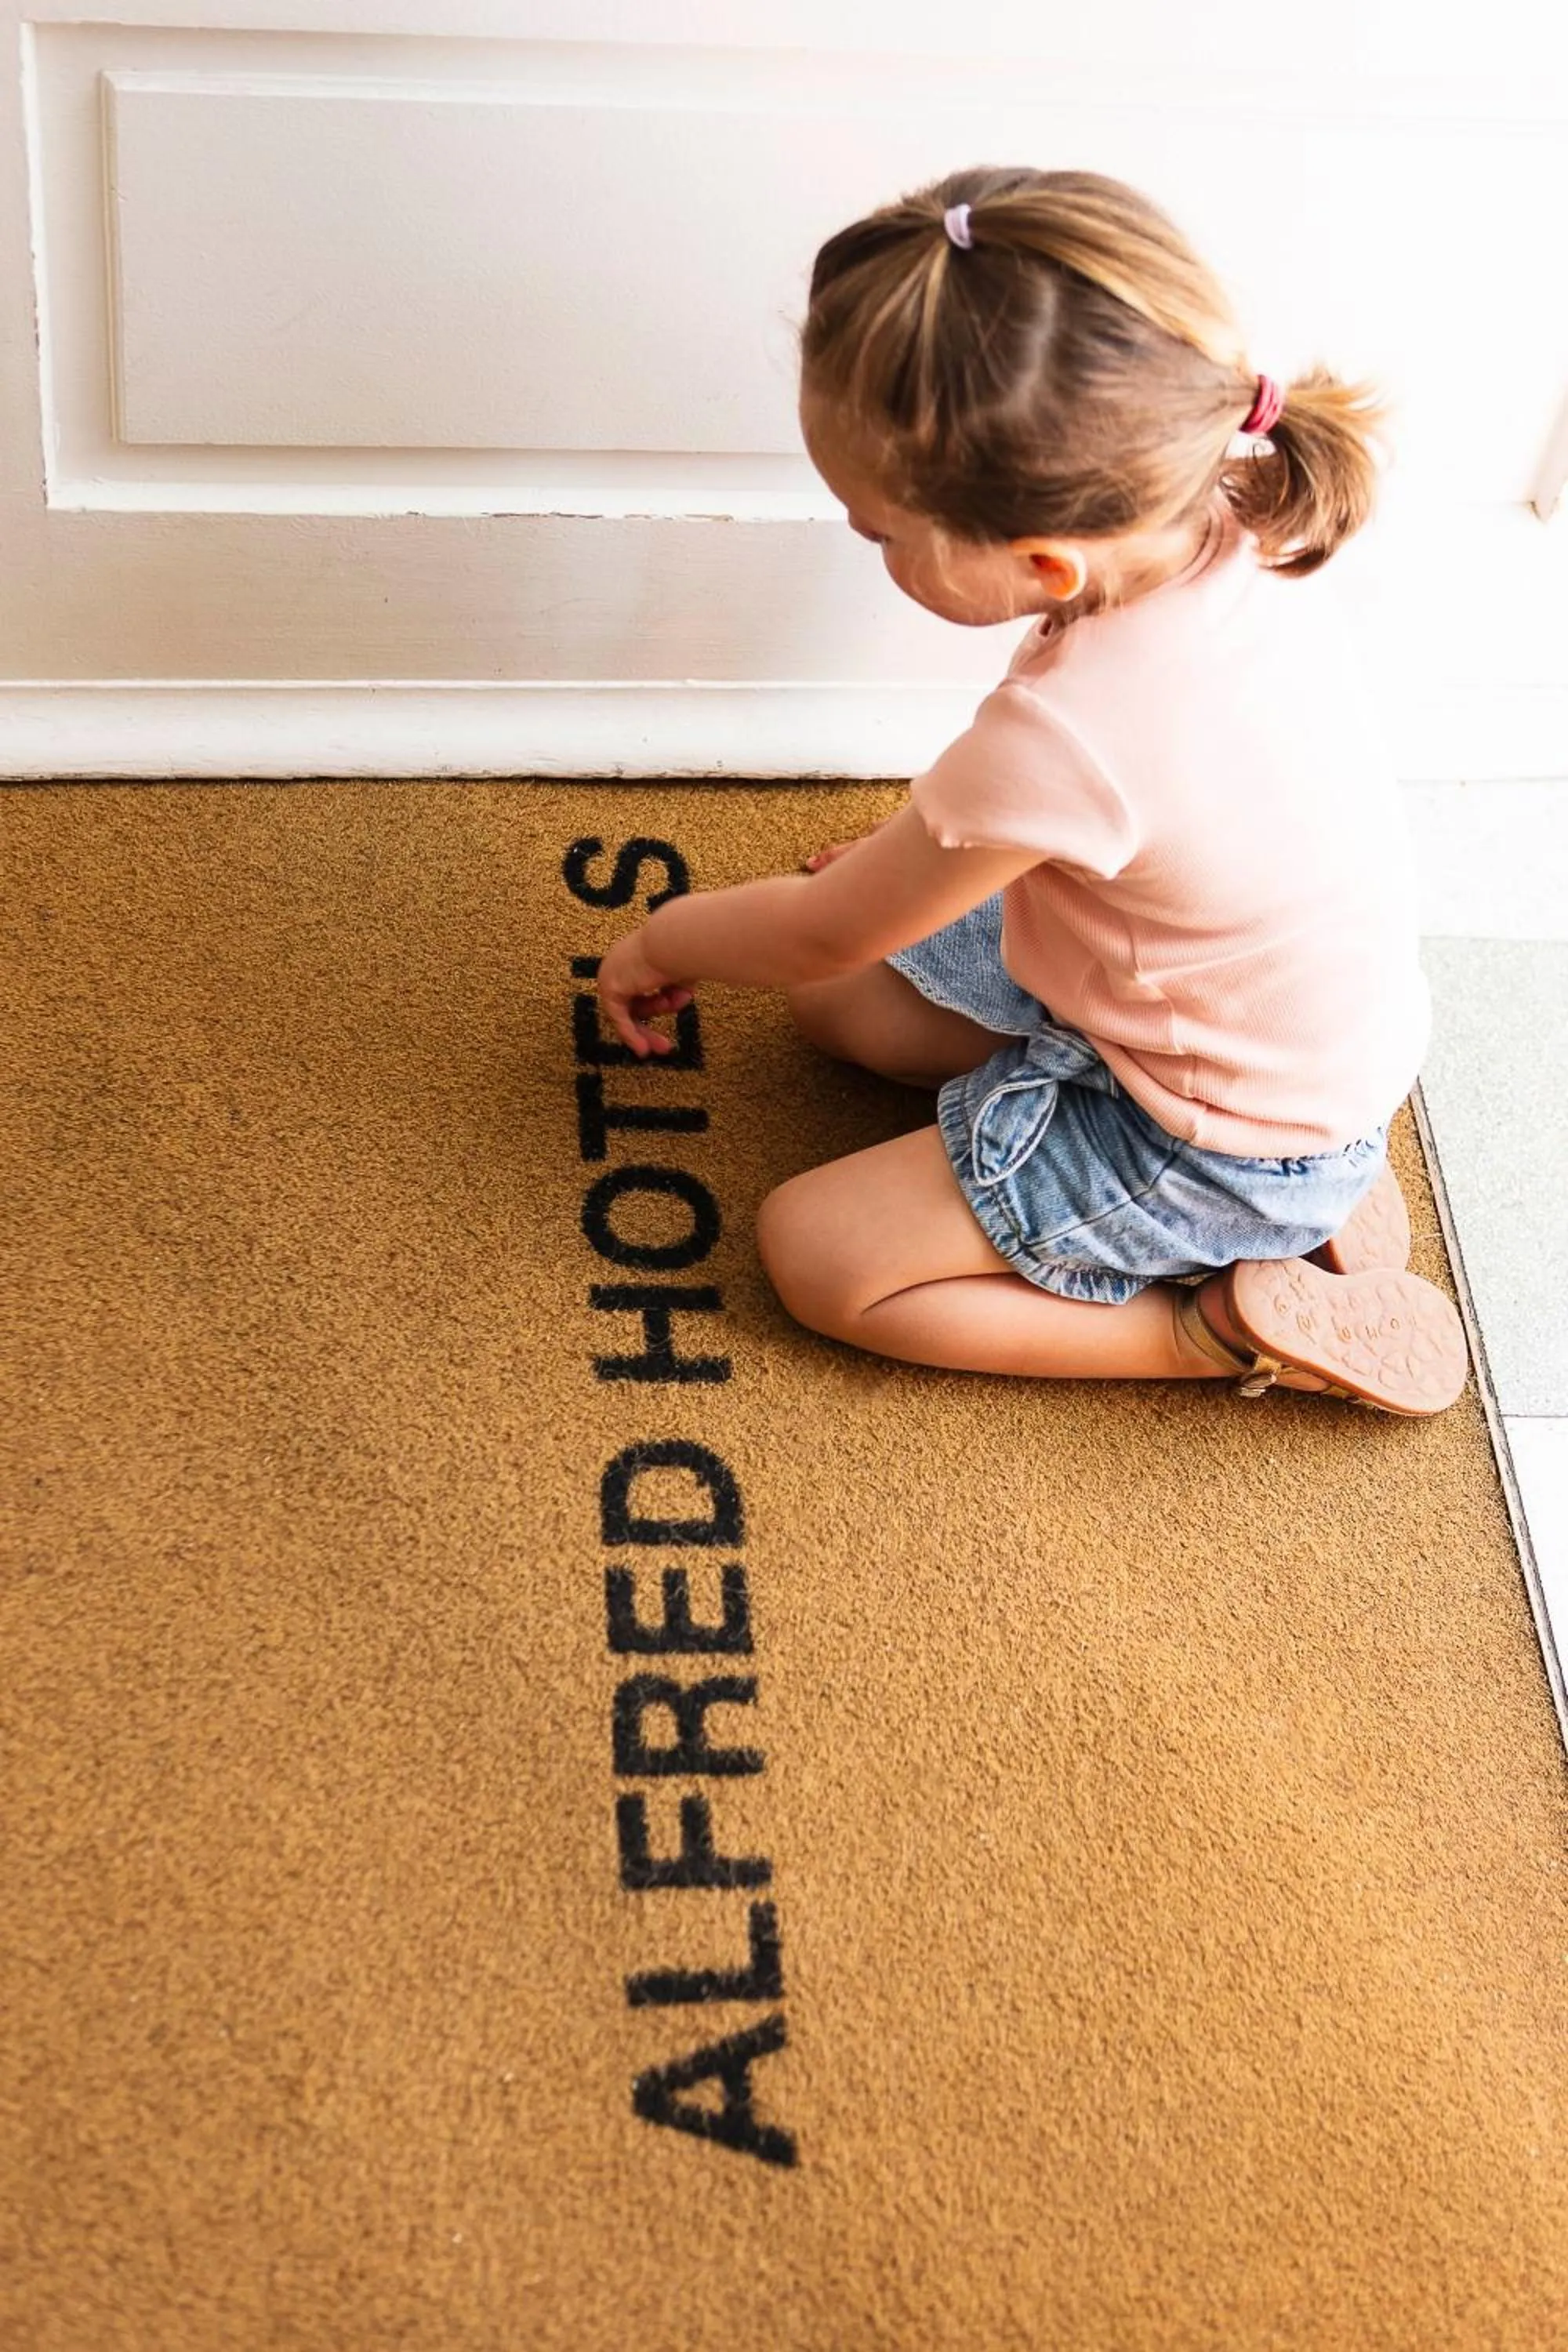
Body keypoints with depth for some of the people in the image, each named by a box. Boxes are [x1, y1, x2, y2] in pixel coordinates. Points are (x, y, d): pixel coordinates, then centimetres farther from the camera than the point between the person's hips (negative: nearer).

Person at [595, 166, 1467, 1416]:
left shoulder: (1066, 738, -37)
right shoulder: (1223, 530, -16)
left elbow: (814, 932, -17)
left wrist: (664, 942, 1)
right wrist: (932, 845, 12)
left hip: (1223, 1147, -8)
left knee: (814, 1251, -5)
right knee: (839, 997, 14)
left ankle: (1241, 1327, -2)